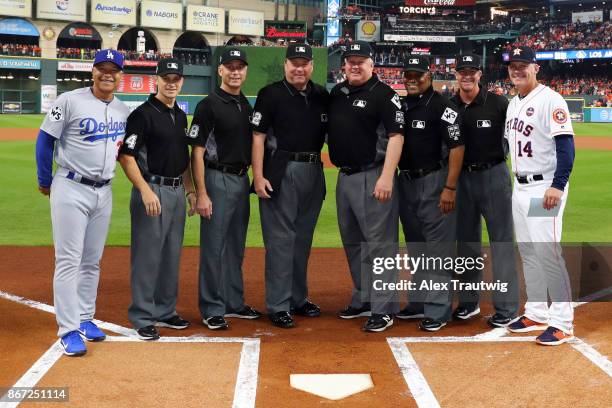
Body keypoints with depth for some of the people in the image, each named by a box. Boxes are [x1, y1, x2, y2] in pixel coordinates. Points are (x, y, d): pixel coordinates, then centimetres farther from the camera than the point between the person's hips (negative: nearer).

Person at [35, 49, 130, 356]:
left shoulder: (124, 111, 7)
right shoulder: (70, 101, -9)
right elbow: (45, 140, -4)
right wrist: (45, 182, 1)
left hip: (104, 192, 6)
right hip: (71, 190, -6)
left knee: (92, 261, 12)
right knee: (69, 261, -5)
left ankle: (85, 319, 24)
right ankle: (69, 330, -1)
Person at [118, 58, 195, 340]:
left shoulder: (180, 116, 14)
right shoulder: (144, 113, -10)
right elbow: (126, 156, -15)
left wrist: (190, 190, 17)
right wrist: (145, 190, -23)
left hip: (177, 191, 8)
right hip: (152, 189, -8)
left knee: (172, 255, 14)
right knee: (147, 255, -3)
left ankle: (165, 311, 26)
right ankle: (142, 317, 7)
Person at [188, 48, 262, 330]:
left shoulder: (246, 106, 13)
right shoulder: (209, 105, -9)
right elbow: (197, 152, -12)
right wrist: (201, 194, -18)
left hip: (242, 180, 8)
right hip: (218, 180, -7)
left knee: (236, 246, 15)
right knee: (213, 246, -2)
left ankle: (234, 302, 25)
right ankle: (212, 309, 7)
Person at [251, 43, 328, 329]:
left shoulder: (321, 96, 10)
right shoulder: (271, 95, -4)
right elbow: (258, 137, -7)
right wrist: (258, 176, -15)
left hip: (313, 172, 6)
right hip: (281, 173, -5)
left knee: (303, 238, 14)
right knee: (280, 238, -4)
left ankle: (298, 298, 25)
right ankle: (278, 305, 2)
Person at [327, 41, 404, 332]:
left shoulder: (384, 94, -8)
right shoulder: (337, 93, 13)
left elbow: (396, 136, -15)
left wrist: (386, 177, -23)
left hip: (372, 177, -8)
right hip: (344, 177, 8)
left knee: (379, 242, -5)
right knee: (352, 242, 15)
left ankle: (383, 309, 0)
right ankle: (362, 300, 27)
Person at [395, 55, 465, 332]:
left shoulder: (442, 106, -11)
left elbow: (457, 146, -16)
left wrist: (450, 188, -20)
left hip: (434, 182, -8)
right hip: (405, 181, 8)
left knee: (437, 246, -4)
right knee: (415, 246, 15)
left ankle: (438, 308, 2)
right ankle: (419, 302, 26)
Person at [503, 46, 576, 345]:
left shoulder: (550, 100, -12)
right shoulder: (513, 103, 15)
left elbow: (566, 145, -18)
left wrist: (558, 186, -25)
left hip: (545, 188, -9)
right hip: (520, 187, 9)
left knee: (547, 252, -11)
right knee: (527, 252, 13)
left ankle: (562, 323, -3)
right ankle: (537, 314, 24)